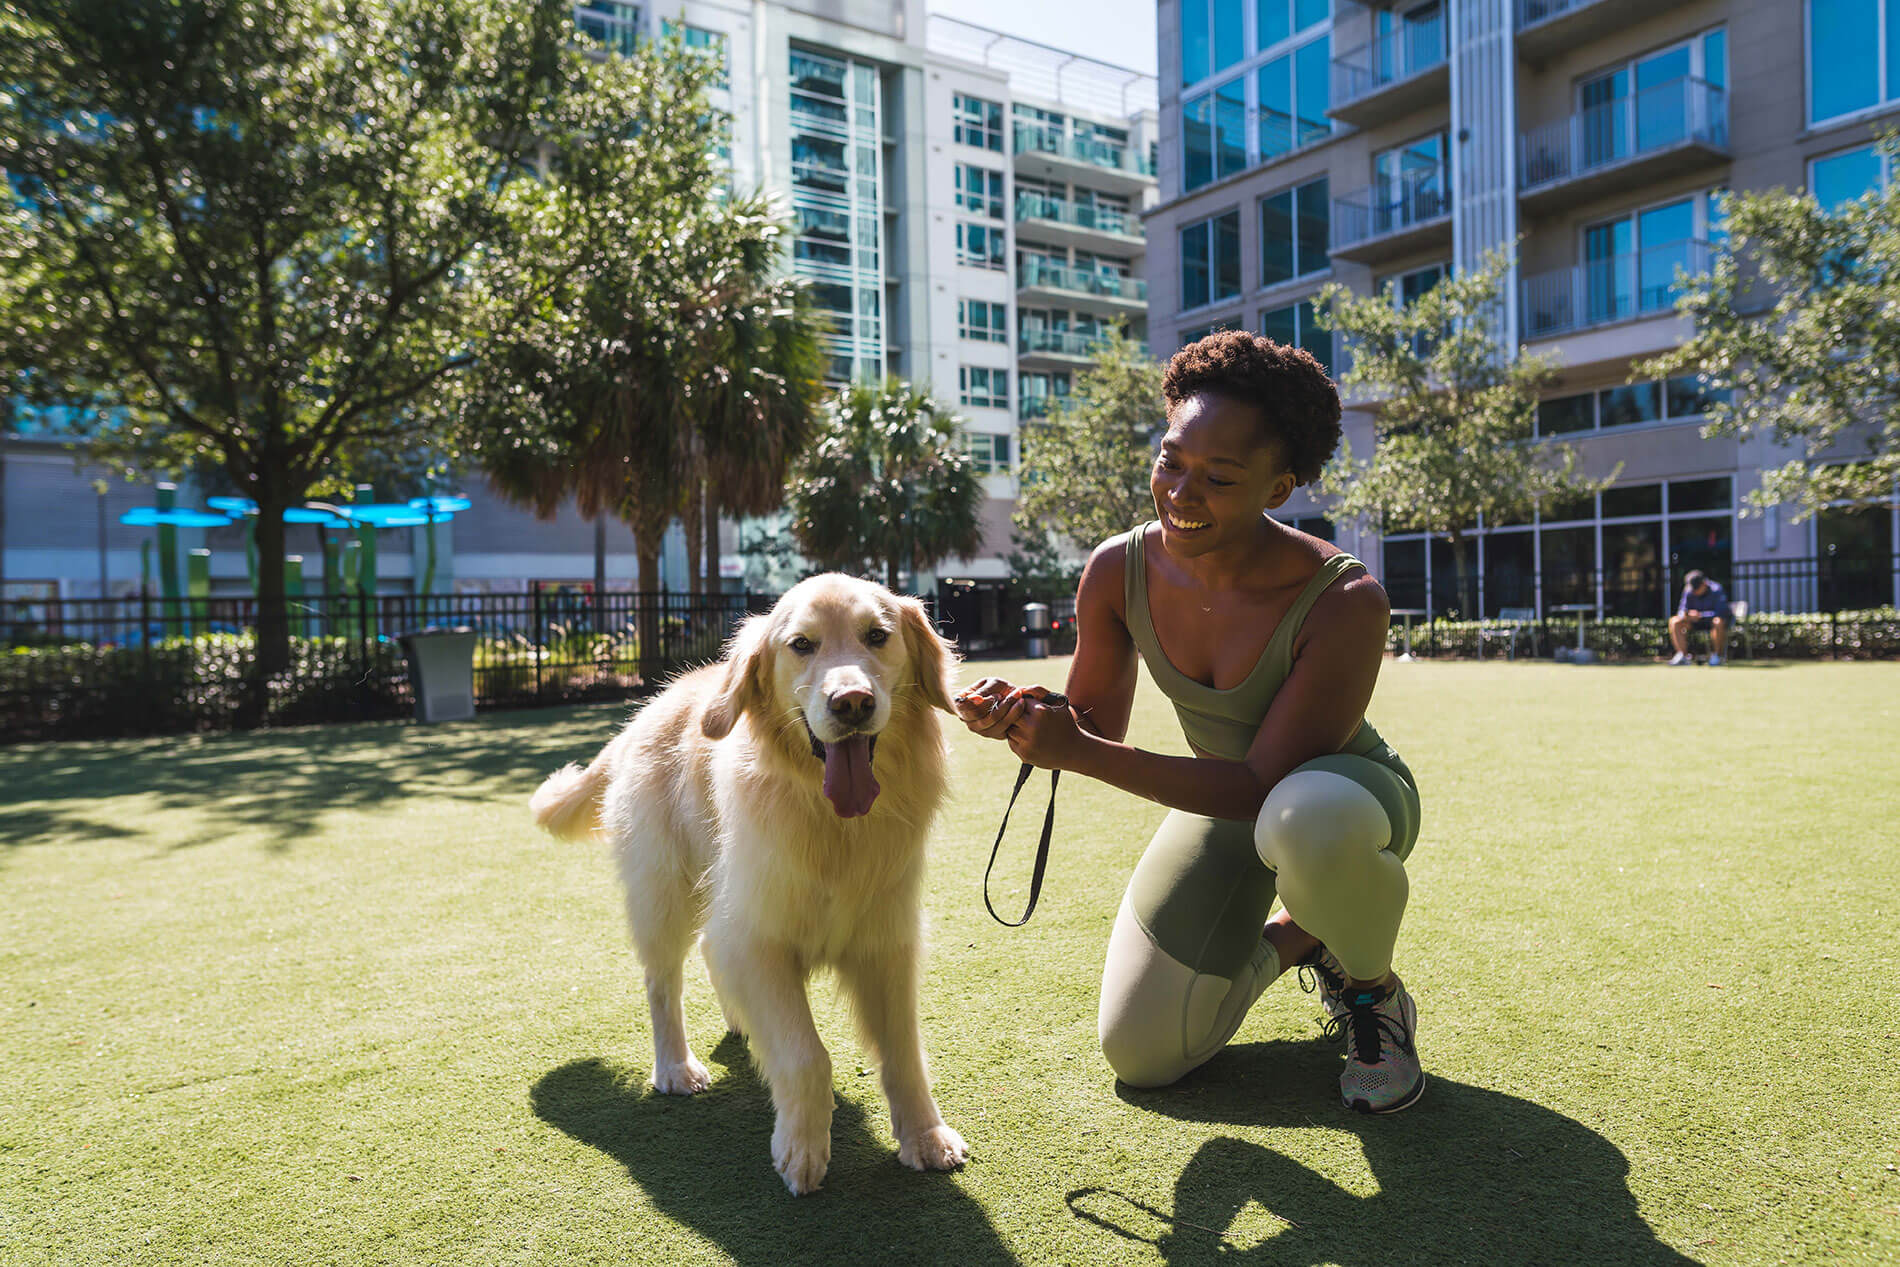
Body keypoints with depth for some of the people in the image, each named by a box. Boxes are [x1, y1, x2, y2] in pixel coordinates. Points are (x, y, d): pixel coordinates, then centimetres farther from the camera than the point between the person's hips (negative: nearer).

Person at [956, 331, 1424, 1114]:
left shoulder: (1345, 603, -33)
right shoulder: (1119, 570, -19)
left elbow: (1264, 783, -33)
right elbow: (1097, 725, -6)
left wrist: (1082, 755, -40)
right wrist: (1021, 715, -29)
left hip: (1344, 797, -4)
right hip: (1225, 807, 4)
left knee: (1304, 820, -44)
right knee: (1139, 1056, 1)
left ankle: (1373, 991, -7)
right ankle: (1297, 937, 27)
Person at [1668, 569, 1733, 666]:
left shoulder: (1716, 590, -25)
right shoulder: (1688, 591, -10)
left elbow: (1720, 612, -33)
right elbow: (1682, 610, -9)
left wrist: (1700, 615, -42)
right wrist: (1685, 615, -34)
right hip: (1699, 620, 5)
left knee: (1718, 622, -41)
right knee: (1674, 621, -15)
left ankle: (1717, 656, -25)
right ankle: (1683, 656, -17)